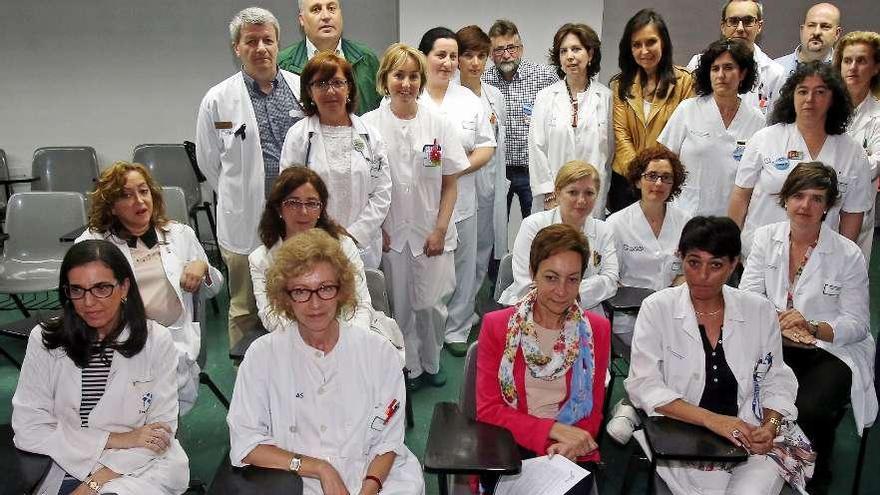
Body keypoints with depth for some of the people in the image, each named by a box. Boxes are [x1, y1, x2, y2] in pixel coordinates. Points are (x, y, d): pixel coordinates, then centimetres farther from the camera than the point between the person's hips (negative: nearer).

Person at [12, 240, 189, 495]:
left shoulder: (156, 341, -4)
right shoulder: (45, 340, 0)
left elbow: (161, 431, -4)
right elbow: (28, 428, -4)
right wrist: (116, 439, -12)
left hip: (142, 468, -1)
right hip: (68, 466, 2)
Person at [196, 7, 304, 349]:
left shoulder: (302, 89, 3)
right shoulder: (218, 100, -2)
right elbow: (208, 161, 7)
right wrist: (241, 194, 11)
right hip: (245, 222, -2)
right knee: (245, 313, 10)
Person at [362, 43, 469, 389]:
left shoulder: (440, 124, -1)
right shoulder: (369, 125, -4)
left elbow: (450, 184, 2)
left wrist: (440, 229, -5)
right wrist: (377, 228, -5)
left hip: (431, 232, 1)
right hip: (389, 233, 0)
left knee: (431, 304, 5)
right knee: (399, 305, 7)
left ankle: (430, 362, 29)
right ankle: (410, 366, 27)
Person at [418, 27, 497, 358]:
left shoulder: (470, 100, 9)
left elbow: (486, 148, 7)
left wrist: (458, 168, -9)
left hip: (460, 201, 4)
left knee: (462, 269, 12)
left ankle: (457, 330, 29)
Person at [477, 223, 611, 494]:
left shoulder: (597, 330, 4)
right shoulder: (497, 326, -2)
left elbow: (592, 412, 8)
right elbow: (487, 410, -5)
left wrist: (570, 443, -13)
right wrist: (552, 429, -16)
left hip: (571, 451, 1)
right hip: (507, 448, -1)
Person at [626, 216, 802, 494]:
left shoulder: (759, 310, 5)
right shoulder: (657, 309, -3)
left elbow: (777, 381, 11)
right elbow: (643, 385, -9)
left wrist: (770, 427, -9)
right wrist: (711, 419, -18)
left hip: (750, 439, 2)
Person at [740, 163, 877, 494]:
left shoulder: (848, 255, -7)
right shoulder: (766, 238, 2)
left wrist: (812, 327, -23)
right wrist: (777, 322, -21)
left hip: (833, 350, -2)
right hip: (777, 344, 2)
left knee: (809, 408, -28)